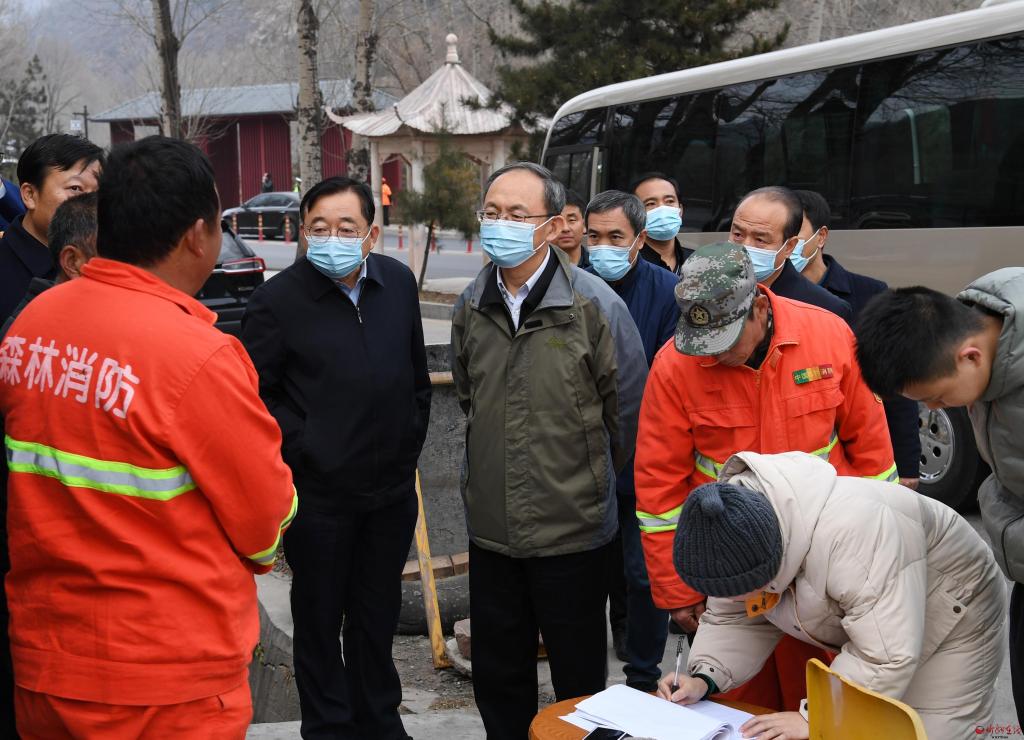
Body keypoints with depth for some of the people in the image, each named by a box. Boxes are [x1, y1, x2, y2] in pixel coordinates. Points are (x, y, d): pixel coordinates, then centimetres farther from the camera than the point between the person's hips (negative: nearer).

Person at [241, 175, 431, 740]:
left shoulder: (399, 282, 3)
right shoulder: (278, 300, -12)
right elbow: (254, 395, -9)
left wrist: (410, 444, 12)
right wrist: (302, 449, -12)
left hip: (392, 488, 5)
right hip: (320, 493, -4)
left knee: (378, 613, 19)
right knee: (319, 618, 9)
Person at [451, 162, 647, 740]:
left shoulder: (594, 304, -12)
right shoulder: (472, 306, 2)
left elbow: (628, 410, -4)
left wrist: (594, 476, 7)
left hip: (573, 527, -4)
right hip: (491, 525, 5)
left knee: (579, 676, 10)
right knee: (498, 677, 16)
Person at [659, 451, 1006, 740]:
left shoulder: (853, 534, -43)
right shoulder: (739, 535, -19)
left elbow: (887, 658, -40)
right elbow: (733, 620, -7)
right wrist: (704, 679, -24)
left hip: (951, 614, -7)